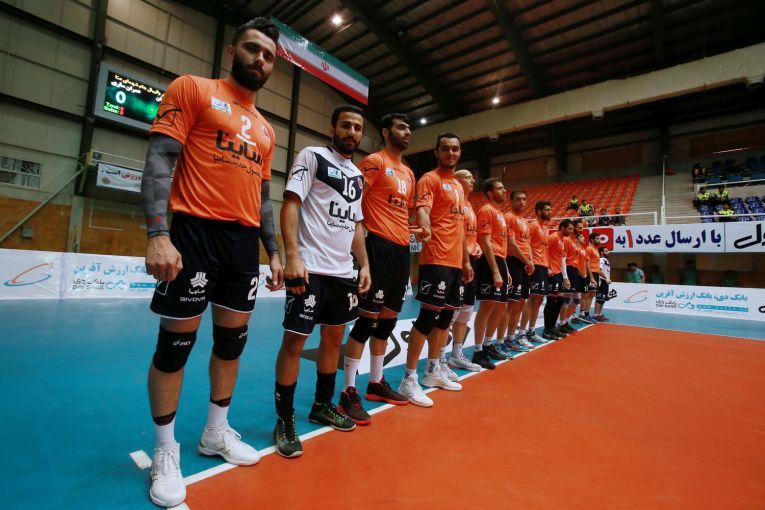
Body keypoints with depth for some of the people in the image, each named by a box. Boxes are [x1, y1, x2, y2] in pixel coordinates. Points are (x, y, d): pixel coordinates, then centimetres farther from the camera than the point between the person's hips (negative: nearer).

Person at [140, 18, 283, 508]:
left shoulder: (266, 130, 19)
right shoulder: (192, 88, 3)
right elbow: (159, 160, -7)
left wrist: (274, 251, 15)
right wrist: (158, 234, -18)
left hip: (245, 239, 7)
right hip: (196, 230, -6)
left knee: (233, 339, 12)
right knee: (175, 342, 3)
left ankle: (217, 432, 32)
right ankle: (166, 451, 24)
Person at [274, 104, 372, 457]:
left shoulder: (358, 175, 19)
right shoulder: (311, 156, 0)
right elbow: (290, 204, -10)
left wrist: (364, 264, 12)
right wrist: (292, 256, -21)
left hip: (343, 271, 8)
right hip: (310, 267, -7)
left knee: (334, 337, 14)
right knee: (294, 339, -3)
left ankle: (323, 405, 32)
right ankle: (284, 421, 13)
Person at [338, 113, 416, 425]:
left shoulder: (409, 173, 21)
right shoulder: (374, 162, -4)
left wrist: (416, 227, 14)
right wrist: (367, 232, -17)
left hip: (402, 249, 9)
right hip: (380, 246, -8)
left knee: (388, 319, 13)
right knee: (368, 318, -6)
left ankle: (376, 383, 27)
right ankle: (349, 392, 5)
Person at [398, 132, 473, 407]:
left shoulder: (459, 186, 22)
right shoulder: (429, 179, -3)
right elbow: (422, 209, -21)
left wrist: (466, 260, 22)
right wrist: (425, 228, -44)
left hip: (455, 261, 9)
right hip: (436, 259, -9)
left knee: (446, 314, 14)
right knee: (428, 315, -11)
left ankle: (433, 371, 29)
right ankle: (409, 379, 0)